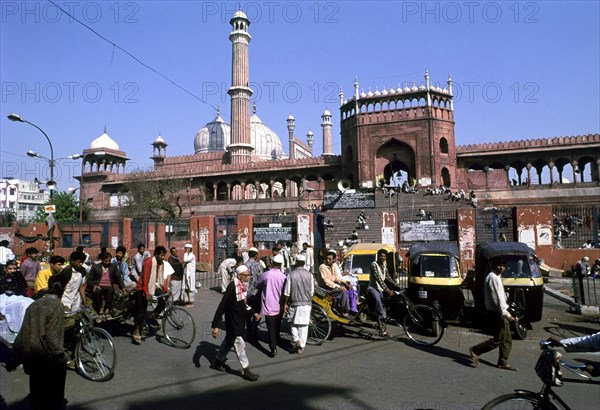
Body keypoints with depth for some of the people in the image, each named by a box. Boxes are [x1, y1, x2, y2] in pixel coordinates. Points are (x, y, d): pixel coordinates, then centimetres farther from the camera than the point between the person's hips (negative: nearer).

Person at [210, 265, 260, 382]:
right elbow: (222, 306, -27)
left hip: (240, 321, 9)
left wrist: (253, 313, 10)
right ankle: (246, 371, 14)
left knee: (229, 341, 22)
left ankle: (217, 362, 41)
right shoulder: (232, 287, -26)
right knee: (239, 344, 1)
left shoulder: (243, 286, 2)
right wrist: (215, 325, -28)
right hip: (232, 322, -9)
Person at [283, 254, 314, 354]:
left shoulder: (291, 274, -8)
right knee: (303, 325, 9)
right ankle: (301, 346, 12)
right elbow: (312, 291, 1)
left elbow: (287, 292, -6)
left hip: (294, 303, -1)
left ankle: (296, 340, -1)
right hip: (306, 303, 1)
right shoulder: (309, 274, -5)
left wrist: (285, 304, 4)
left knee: (294, 324, 16)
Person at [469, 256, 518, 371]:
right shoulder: (493, 278, -18)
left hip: (499, 312, 10)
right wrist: (506, 314, -21)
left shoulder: (496, 277, 14)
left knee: (507, 339, 13)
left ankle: (503, 362, 21)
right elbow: (496, 299, -22)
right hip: (496, 313, -10)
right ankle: (475, 351, 5)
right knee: (498, 340, -5)